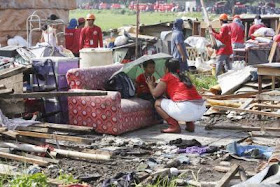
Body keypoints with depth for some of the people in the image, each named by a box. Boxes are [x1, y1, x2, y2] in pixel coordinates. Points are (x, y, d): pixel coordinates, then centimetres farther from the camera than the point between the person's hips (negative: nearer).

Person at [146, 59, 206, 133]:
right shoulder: (184, 77, 26)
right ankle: (190, 123, 17)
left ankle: (174, 126, -4)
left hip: (186, 109, -7)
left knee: (158, 103, 11)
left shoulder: (167, 77, 7)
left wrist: (150, 85, 29)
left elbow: (155, 93, 8)